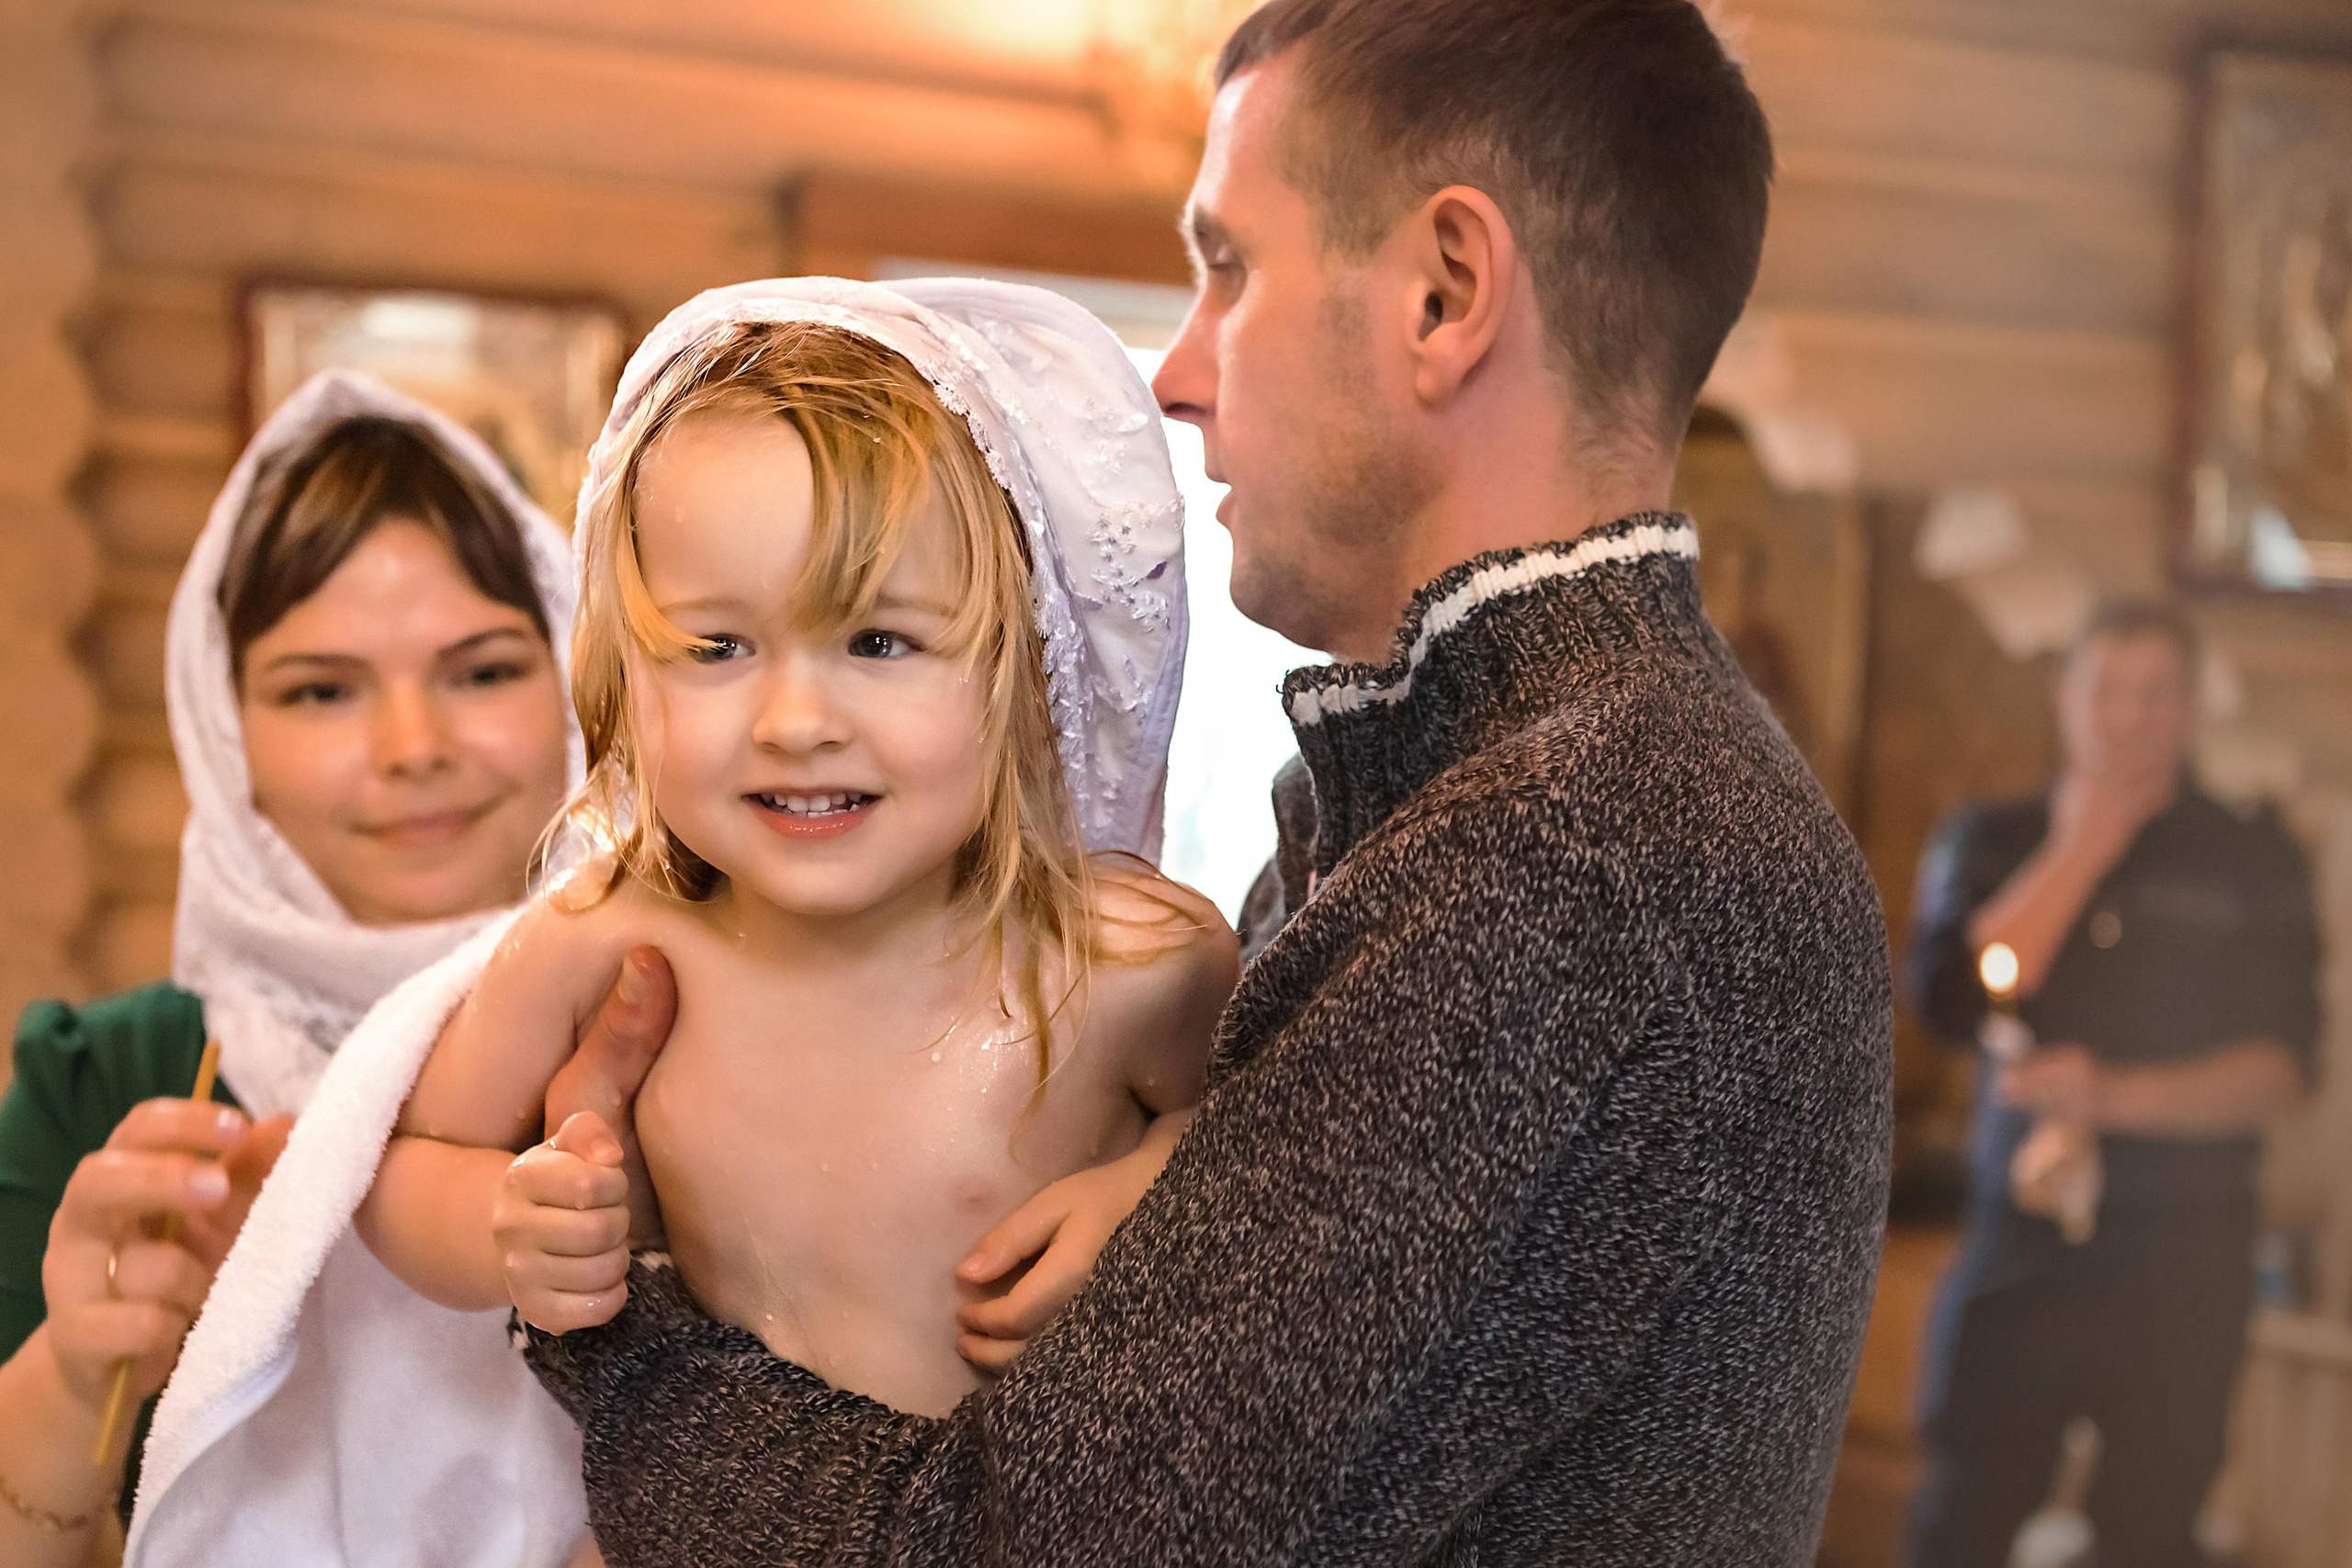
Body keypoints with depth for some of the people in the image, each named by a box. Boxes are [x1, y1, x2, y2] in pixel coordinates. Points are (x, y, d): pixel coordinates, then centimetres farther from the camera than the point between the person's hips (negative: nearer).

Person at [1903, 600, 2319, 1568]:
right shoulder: (1990, 843, 8)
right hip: (2017, 1239, 1)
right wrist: (2078, 853, -7)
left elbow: (2281, 1067, -3)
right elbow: (1953, 1003, -7)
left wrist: (2115, 1095, -18)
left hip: (2185, 1254, 0)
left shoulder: (2254, 864, 5)